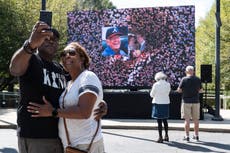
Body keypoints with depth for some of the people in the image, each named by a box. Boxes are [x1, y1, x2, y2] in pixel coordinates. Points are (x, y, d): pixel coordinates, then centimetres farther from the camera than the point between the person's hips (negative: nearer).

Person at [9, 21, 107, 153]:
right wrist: (31, 44, -49)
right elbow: (14, 69, -28)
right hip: (34, 137, -7)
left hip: (60, 136, 7)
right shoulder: (31, 59, -6)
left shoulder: (61, 69, 15)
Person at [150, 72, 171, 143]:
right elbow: (167, 93, 11)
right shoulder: (168, 84, -1)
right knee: (165, 120, 17)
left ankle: (160, 138, 1)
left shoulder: (156, 85, -12)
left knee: (159, 121, -1)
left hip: (158, 103, -4)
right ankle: (166, 136, 23)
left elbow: (152, 95, -3)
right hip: (166, 103, 4)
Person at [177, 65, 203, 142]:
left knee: (187, 119, 1)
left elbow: (179, 90, -5)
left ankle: (187, 136, 2)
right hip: (195, 101, 3)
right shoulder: (198, 79, 2)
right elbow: (200, 90, 8)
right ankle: (196, 135, 17)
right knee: (196, 119, 11)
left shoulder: (184, 79, -7)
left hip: (186, 101, -3)